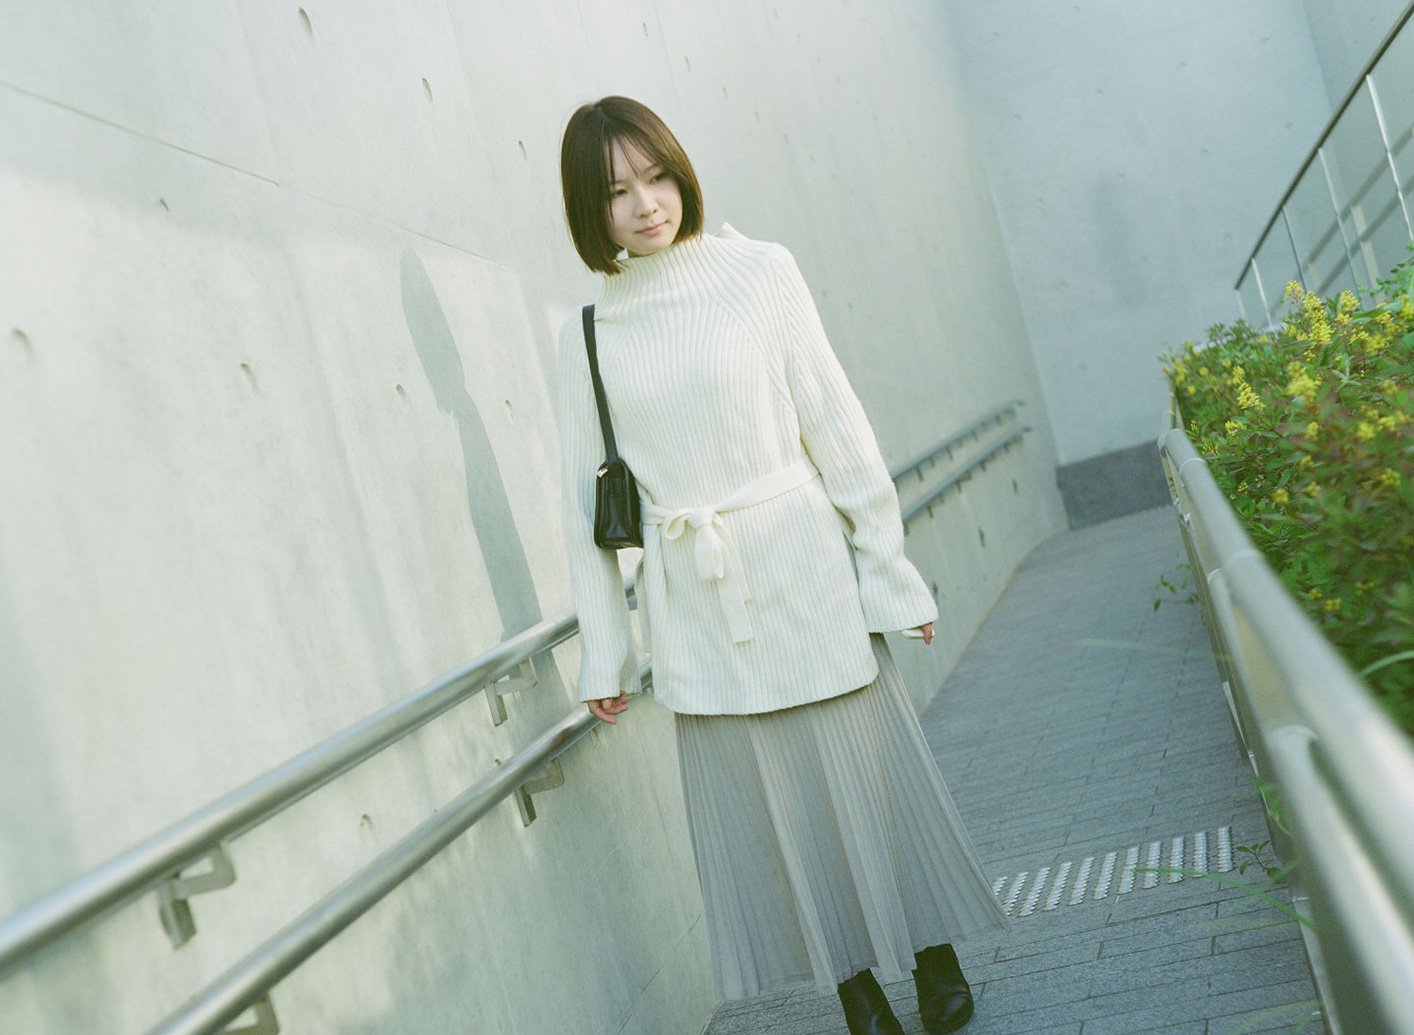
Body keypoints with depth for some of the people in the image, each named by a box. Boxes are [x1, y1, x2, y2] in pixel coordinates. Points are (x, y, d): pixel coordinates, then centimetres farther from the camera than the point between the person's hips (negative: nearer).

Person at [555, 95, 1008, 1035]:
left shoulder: (758, 272, -4)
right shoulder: (588, 334, 2)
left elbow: (835, 424, -3)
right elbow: (588, 499, 5)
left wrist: (888, 566, -2)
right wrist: (605, 648, 6)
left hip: (800, 568, -2)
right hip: (691, 601, 2)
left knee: (868, 769, 7)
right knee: (768, 801, 9)